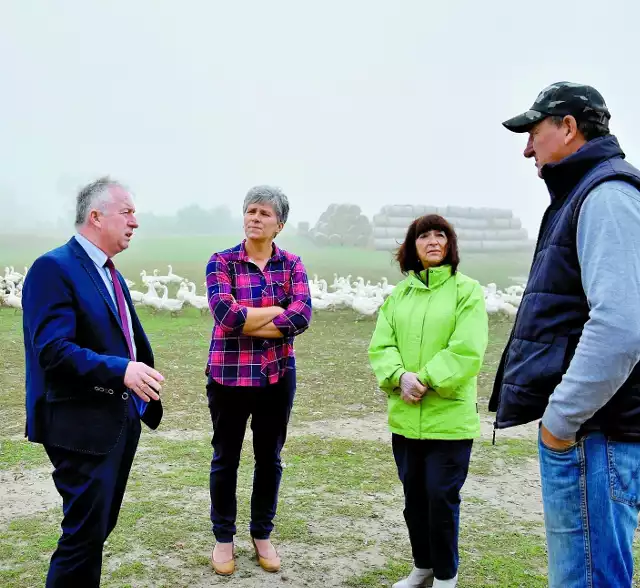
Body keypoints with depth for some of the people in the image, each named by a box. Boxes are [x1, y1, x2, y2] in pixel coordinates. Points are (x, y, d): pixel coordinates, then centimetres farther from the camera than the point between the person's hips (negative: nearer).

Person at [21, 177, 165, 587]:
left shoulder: (110, 275, 15)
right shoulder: (53, 268, -14)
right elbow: (53, 350, -24)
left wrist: (143, 382, 8)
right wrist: (122, 370, -33)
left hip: (122, 420, 9)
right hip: (83, 425, -9)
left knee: (100, 526, 18)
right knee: (85, 532, -2)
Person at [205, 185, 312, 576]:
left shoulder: (292, 264, 1)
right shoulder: (221, 261, -5)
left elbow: (302, 317, -14)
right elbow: (225, 313, -21)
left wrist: (246, 322, -17)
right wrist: (279, 310, -16)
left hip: (278, 375, 2)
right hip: (229, 375, -2)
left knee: (270, 457, 14)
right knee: (226, 457, 11)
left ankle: (263, 534, 32)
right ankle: (223, 536, 28)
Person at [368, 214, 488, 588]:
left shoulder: (467, 291, -5)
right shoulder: (398, 294, 10)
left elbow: (466, 352, -15)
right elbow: (380, 347, 2)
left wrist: (426, 381, -19)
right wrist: (400, 376, -16)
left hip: (450, 417, -5)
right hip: (405, 416, 5)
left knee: (442, 498, 1)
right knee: (414, 496, 15)